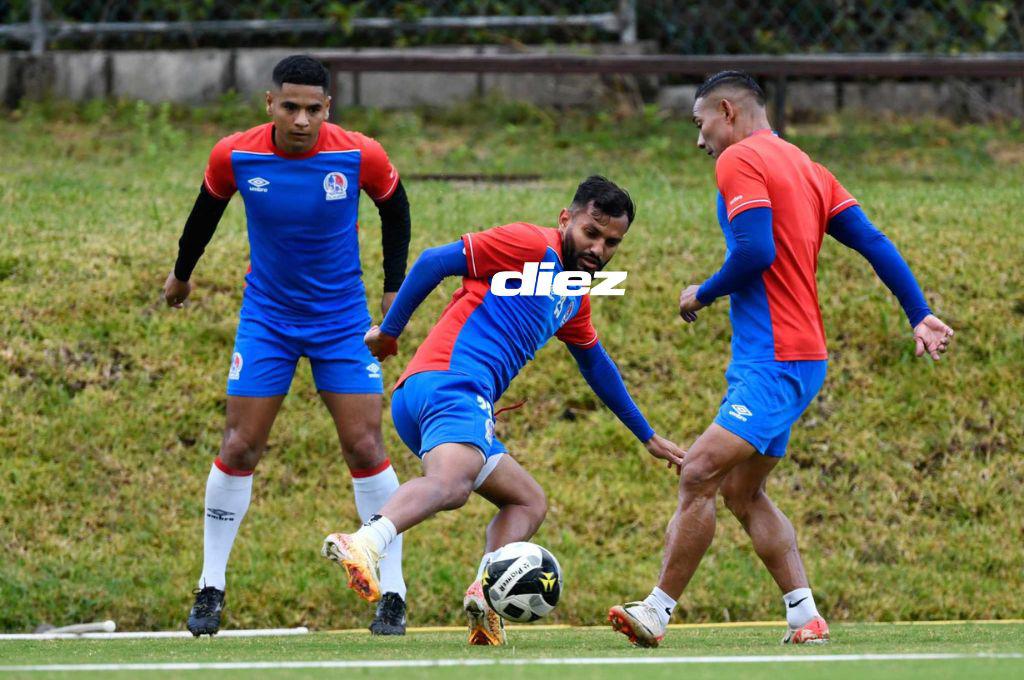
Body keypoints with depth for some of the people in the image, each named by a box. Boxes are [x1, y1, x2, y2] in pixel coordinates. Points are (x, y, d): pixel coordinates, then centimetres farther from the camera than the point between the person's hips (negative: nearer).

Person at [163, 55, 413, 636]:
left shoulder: (361, 157, -17)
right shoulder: (235, 156, -14)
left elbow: (395, 207, 4)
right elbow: (208, 210, 7)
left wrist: (395, 287, 6)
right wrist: (182, 273, 21)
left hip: (343, 320, -1)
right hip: (267, 318, 1)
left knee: (366, 448, -5)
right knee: (239, 448, -2)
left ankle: (393, 593, 2)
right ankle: (211, 589, 9)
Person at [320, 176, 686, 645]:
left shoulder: (574, 296, 28)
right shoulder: (532, 246, 0)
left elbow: (595, 364, 43)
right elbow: (434, 262, -5)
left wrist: (647, 437, 49)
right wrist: (389, 332, -4)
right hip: (449, 382, -10)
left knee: (529, 503, 15)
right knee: (451, 483, -36)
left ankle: (486, 594, -11)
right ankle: (365, 545, -62)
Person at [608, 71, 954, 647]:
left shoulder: (740, 161, -8)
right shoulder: (800, 164, 18)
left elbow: (756, 252, -21)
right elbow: (873, 242, 13)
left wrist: (702, 295, -4)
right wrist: (921, 315, 10)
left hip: (773, 362, -10)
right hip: (801, 356, 10)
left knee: (700, 474, -15)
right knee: (743, 492, 12)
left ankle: (658, 612, -19)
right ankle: (806, 616, 8)